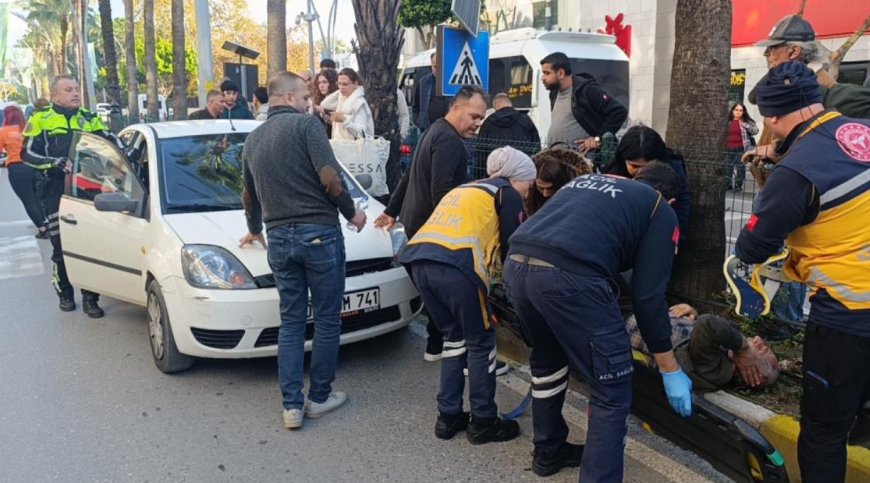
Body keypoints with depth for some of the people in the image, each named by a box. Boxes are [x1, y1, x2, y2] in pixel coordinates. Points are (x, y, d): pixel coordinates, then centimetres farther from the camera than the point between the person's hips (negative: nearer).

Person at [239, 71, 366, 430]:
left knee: (290, 322, 12)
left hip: (279, 238, 6)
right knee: (327, 319, 8)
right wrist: (351, 212, 0)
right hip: (318, 233, -6)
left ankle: (292, 405, 12)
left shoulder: (253, 139, 16)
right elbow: (329, 177, -17)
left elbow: (250, 195, 29)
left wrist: (255, 229, 46)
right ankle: (320, 397, 18)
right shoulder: (305, 124, -6)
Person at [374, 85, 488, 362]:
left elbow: (411, 176, 21)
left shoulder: (435, 131, 16)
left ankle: (437, 343, 26)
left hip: (417, 222, 10)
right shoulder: (449, 141, -18)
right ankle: (437, 345, 8)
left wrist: (392, 211, 26)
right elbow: (441, 191, -27)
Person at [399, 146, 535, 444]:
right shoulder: (507, 193, 13)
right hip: (455, 264, -7)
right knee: (481, 343, 11)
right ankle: (483, 422, 20)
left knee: (454, 337, 22)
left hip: (419, 259, 7)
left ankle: (448, 417, 27)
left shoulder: (464, 190, 33)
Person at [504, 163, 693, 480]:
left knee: (547, 361, 31)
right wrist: (670, 370, 18)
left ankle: (548, 452, 47)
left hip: (516, 265, 7)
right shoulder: (660, 211, 17)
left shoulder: (585, 180, 34)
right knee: (612, 391, 11)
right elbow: (648, 296, 9)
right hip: (569, 276, -7)